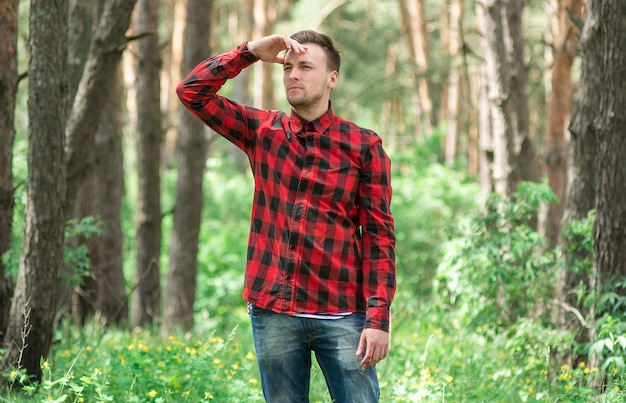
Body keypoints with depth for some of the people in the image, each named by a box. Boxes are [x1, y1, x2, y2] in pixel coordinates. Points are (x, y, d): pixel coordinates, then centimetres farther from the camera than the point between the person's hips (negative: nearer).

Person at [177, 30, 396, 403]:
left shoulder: (364, 146, 1)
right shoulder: (262, 131, 10)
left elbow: (379, 235, -2)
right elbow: (192, 92, 5)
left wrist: (379, 318, -10)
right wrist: (250, 52, -3)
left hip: (341, 315, -2)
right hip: (273, 312, 3)